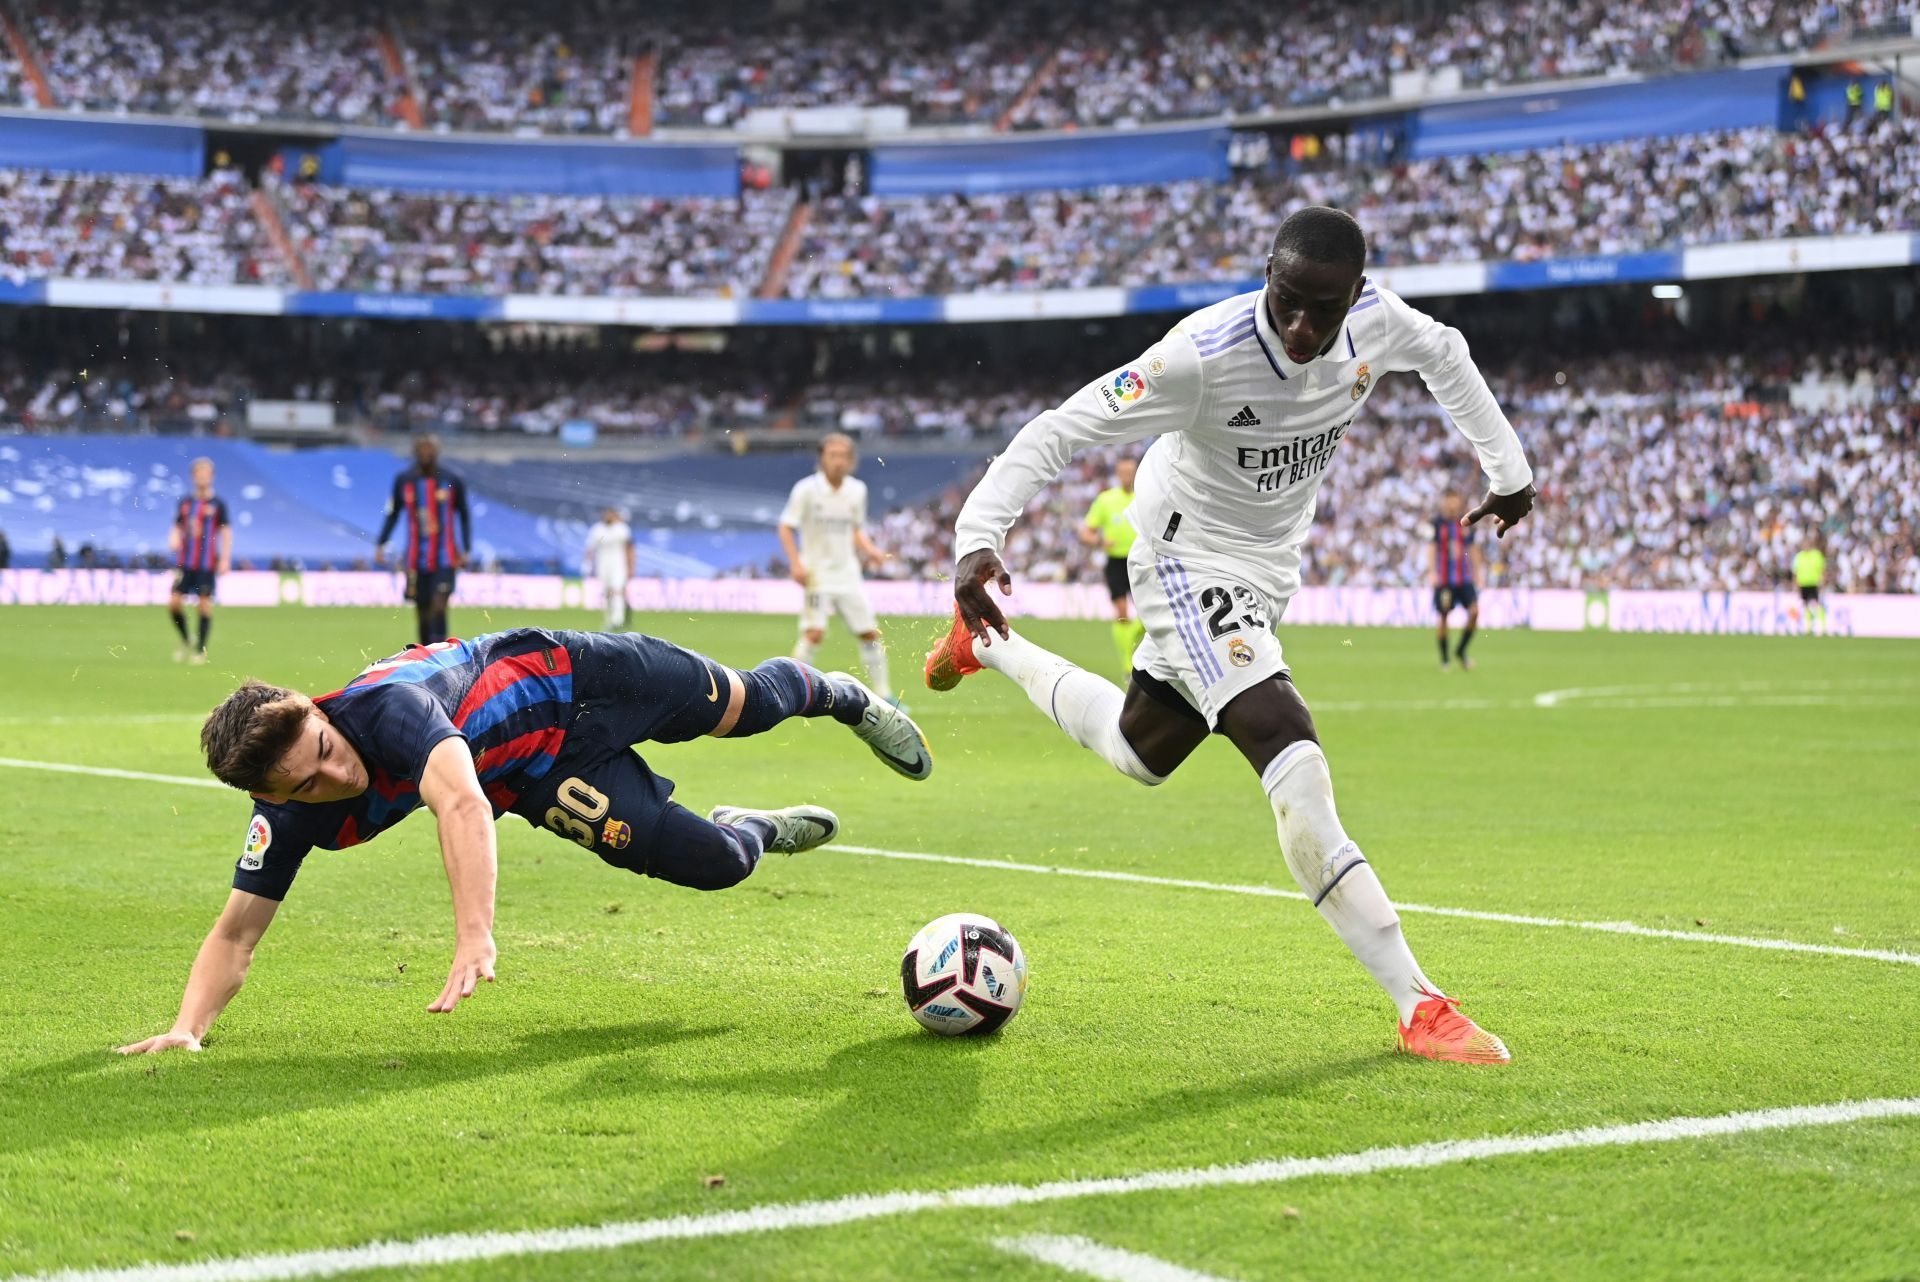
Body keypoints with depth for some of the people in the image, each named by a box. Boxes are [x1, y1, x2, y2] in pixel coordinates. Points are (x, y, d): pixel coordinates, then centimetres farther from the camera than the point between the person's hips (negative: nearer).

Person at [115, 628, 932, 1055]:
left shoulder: (386, 702, -43)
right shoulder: (290, 820, -25)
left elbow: (461, 801, -59)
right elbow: (235, 935, -19)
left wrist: (474, 938, -69)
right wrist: (188, 1027, -35)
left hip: (566, 676, -3)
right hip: (545, 778, 3)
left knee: (748, 704, 18)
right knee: (717, 863, -4)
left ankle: (846, 696, 56)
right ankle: (752, 828, 37)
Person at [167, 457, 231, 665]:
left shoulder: (218, 504, 0)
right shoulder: (184, 503, 10)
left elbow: (226, 532, 0)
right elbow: (177, 528, 16)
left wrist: (225, 560, -9)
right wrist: (173, 541, -7)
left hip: (208, 564, -3)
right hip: (185, 562, 3)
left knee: (205, 605, -4)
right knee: (174, 602, -5)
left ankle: (200, 650, 6)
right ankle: (186, 641, 16)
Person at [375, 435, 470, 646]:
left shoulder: (452, 482, -1)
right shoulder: (403, 481, 3)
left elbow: (464, 516, 7)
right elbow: (393, 514, 12)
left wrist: (465, 550, -1)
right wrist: (380, 544, 2)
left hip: (444, 559, -2)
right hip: (416, 561, 2)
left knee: (439, 607, -16)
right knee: (423, 612, 6)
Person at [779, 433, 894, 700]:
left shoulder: (857, 490, 5)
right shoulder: (806, 489, -10)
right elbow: (785, 528, -6)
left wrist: (870, 550, 0)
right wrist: (796, 563, -17)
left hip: (848, 574, 5)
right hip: (817, 574, -5)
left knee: (870, 633, 4)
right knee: (814, 632, -19)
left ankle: (884, 695, 15)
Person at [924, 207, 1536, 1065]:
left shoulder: (1376, 318, -13)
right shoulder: (1205, 354, -30)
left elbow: (1444, 356, 11)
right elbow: (1061, 430, -28)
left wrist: (1508, 469, 15)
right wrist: (978, 536, -41)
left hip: (1266, 571, 7)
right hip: (1191, 564, -7)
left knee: (1141, 753, 23)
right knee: (1292, 755, -25)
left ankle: (989, 647, 47)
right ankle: (1419, 1008, -23)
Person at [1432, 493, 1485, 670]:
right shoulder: (1437, 523, -2)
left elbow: (1473, 549, 16)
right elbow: (1431, 548, -5)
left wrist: (1477, 572, 14)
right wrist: (1433, 572, -14)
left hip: (1464, 579, 3)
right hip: (1444, 580, -3)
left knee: (1475, 611, -12)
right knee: (1444, 617, -1)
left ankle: (1461, 651, 5)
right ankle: (1444, 659, 12)